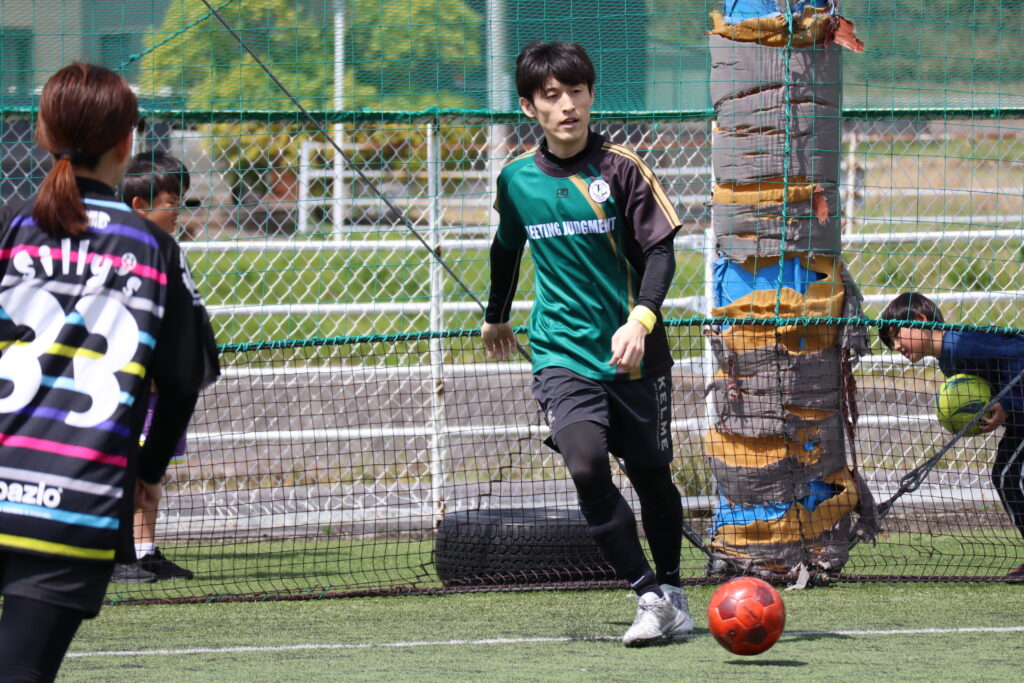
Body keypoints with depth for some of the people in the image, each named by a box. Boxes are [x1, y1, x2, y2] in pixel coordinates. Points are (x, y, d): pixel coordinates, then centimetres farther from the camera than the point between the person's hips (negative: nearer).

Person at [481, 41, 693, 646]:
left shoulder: (621, 169, -7)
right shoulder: (517, 179, 4)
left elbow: (660, 252, -10)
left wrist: (640, 319, -26)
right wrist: (497, 318, 36)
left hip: (635, 354, -1)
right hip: (562, 354, 1)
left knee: (651, 476, 9)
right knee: (586, 464, -21)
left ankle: (672, 588, 32)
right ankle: (649, 598, -17)